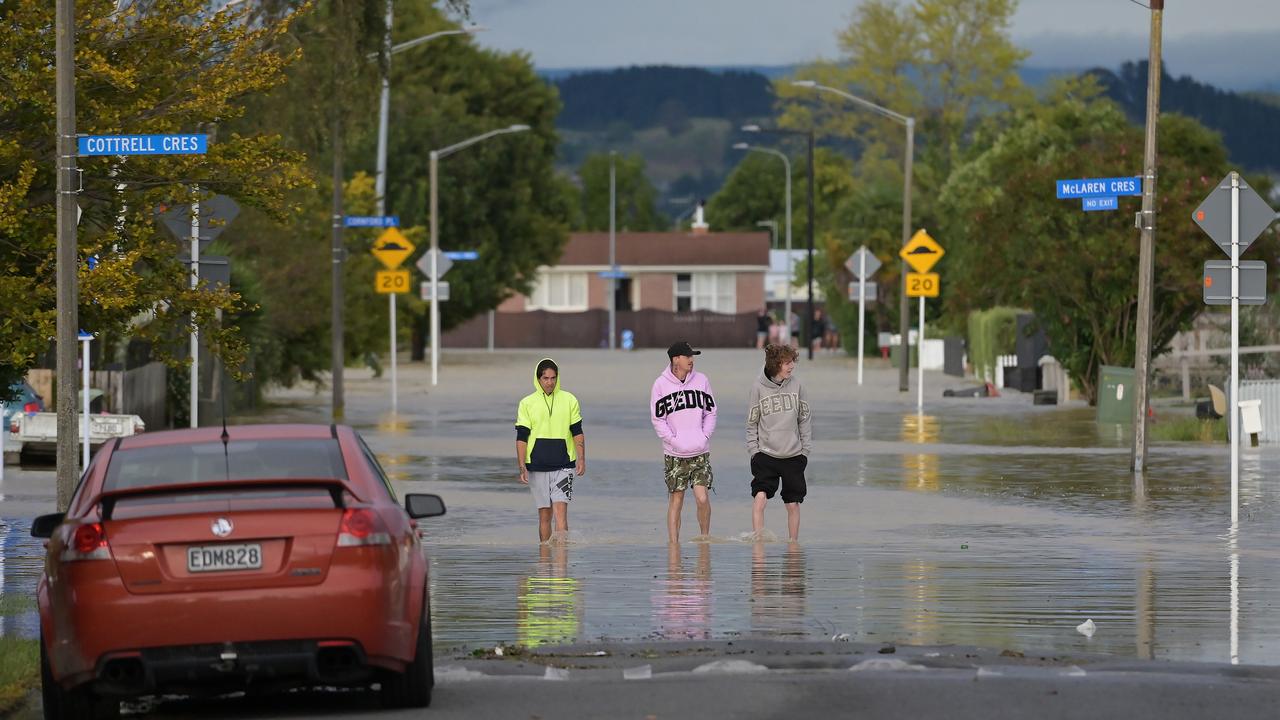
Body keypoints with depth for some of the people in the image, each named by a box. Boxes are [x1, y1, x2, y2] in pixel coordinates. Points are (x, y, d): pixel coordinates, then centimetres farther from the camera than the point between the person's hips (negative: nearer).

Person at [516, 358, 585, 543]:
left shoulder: (569, 400, 5)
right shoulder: (527, 403, 4)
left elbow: (577, 433, 9)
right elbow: (521, 438, 2)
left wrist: (581, 459, -1)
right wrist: (522, 467, -6)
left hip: (563, 465, -1)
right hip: (537, 467, 1)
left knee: (561, 509, -13)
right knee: (544, 513, 4)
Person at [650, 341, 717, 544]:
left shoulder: (701, 380, 5)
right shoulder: (661, 384, -3)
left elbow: (710, 412, 12)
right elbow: (657, 419, 0)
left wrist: (705, 436, -1)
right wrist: (673, 440, -9)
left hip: (700, 451, 1)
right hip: (674, 454, -1)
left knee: (702, 498, -8)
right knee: (676, 500, 1)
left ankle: (705, 537, 10)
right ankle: (673, 543, 6)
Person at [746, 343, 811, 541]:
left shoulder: (796, 385, 1)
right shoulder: (758, 387, -5)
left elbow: (805, 419, 8)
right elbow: (752, 423, 1)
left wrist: (806, 449, 5)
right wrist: (753, 451, -4)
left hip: (794, 456, 2)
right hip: (766, 455, -2)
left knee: (793, 504, 7)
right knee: (759, 497, -17)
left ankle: (793, 543, 18)